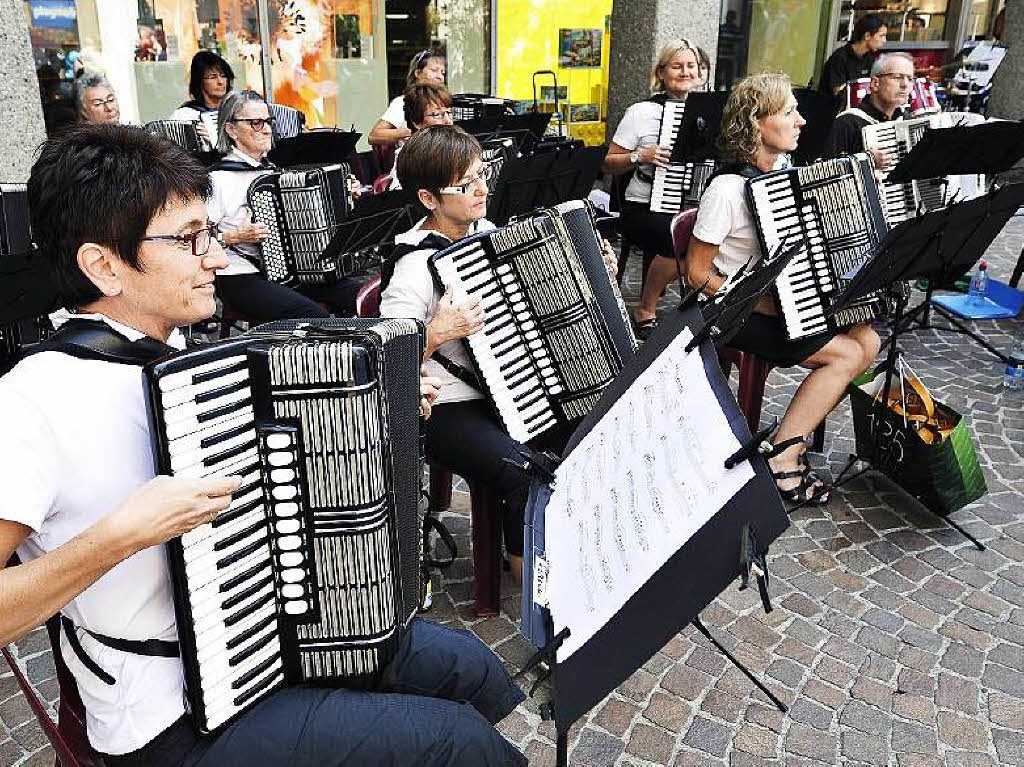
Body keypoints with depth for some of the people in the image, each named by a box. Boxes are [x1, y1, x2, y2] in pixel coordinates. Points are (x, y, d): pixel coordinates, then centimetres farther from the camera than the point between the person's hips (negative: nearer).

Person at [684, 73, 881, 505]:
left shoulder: (783, 169, 6)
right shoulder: (727, 190, -20)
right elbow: (697, 274, -17)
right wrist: (763, 304, -19)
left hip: (784, 299, 8)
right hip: (734, 313, -8)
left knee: (868, 340, -7)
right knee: (849, 354, -15)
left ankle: (790, 442, -1)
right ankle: (781, 458, -8)